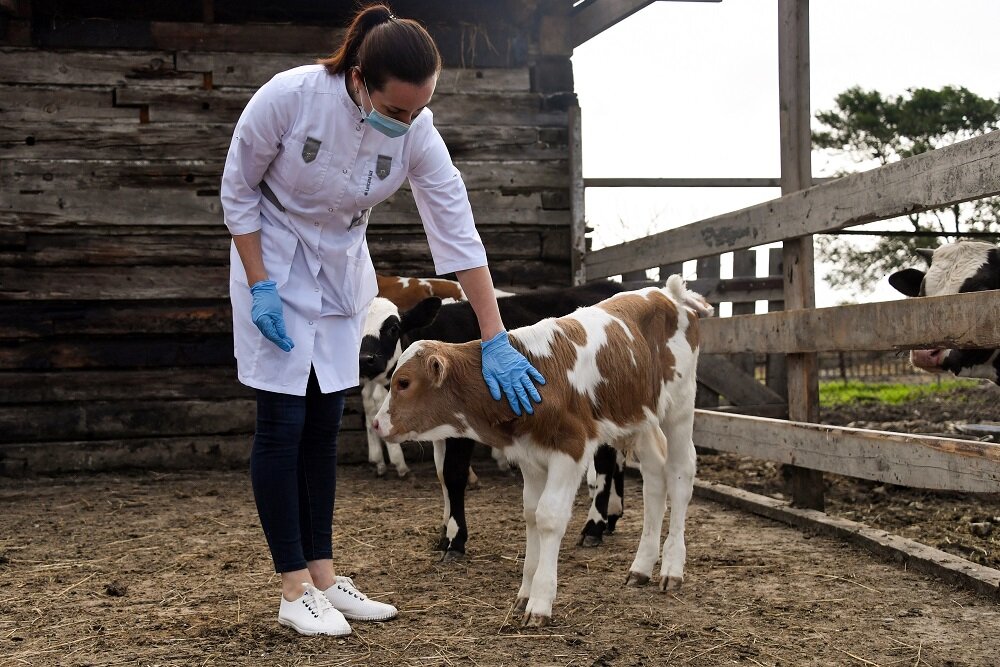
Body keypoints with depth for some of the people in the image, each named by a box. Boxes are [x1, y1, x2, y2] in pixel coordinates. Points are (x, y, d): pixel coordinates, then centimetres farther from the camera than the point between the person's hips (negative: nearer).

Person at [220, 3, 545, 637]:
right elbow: (238, 191, -14)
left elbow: (459, 236, -17)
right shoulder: (290, 97, -28)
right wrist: (260, 287, -17)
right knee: (283, 424, -5)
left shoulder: (419, 135, -20)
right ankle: (294, 590, 3)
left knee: (324, 426, 7)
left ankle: (323, 577, 16)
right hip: (273, 263, -3)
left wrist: (496, 343, -18)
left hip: (342, 271, 4)